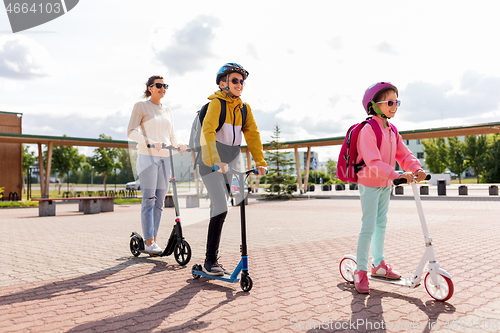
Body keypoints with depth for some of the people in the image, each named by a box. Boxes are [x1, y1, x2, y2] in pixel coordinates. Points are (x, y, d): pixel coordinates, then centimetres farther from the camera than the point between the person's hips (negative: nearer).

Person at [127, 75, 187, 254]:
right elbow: (131, 131, -7)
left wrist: (179, 145, -3)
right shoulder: (141, 106, 2)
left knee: (160, 201, 5)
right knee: (149, 200, -7)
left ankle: (154, 239, 13)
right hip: (147, 156, -5)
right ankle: (148, 242, -2)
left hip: (165, 158, 6)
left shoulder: (167, 111, 19)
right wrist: (148, 141, -24)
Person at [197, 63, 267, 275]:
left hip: (230, 164, 6)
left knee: (219, 210, 10)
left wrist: (260, 162, -11)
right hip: (210, 164, -6)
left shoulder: (244, 108, 6)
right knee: (221, 209, -14)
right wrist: (216, 160, -41)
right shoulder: (216, 103, -13)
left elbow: (252, 135, 2)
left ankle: (213, 257, 21)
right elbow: (208, 131, -28)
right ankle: (210, 261, -3)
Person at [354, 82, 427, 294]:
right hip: (370, 183, -8)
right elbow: (373, 161, -28)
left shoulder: (391, 130, 9)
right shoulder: (368, 129, -18)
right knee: (368, 227, -7)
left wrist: (416, 168, -15)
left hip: (385, 184, 8)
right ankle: (361, 271, 2)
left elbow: (403, 154, 5)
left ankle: (378, 263, 30)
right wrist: (397, 175, -37)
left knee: (381, 224, 16)